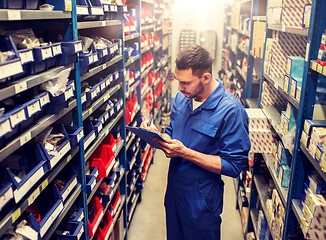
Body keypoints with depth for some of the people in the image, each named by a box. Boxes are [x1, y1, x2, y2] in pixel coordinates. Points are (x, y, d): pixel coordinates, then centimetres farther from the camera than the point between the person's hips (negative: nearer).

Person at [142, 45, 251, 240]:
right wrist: (157, 135, -12)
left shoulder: (231, 111, -23)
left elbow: (234, 165, -21)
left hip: (202, 200, -6)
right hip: (174, 189, 6)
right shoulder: (182, 97, -1)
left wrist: (185, 152, -27)